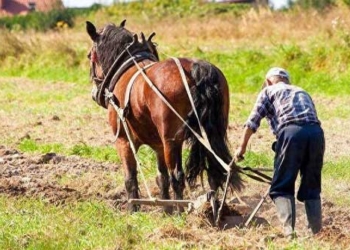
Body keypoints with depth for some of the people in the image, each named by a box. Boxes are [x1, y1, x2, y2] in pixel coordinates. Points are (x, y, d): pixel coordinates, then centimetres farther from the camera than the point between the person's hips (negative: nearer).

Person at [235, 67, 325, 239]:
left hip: (291, 131, -4)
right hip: (316, 132, 4)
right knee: (311, 188, 14)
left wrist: (242, 148, 25)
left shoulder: (268, 91, 21)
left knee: (281, 187, 2)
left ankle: (288, 230, -15)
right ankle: (316, 231, 6)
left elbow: (252, 122, 15)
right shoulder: (302, 92, 35)